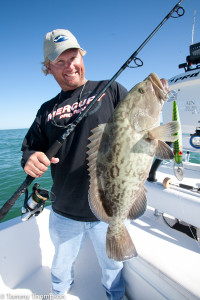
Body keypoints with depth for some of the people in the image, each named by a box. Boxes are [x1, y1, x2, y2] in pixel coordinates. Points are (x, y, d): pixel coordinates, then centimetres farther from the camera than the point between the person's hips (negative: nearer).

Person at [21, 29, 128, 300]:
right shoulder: (47, 110, 6)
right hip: (64, 211, 3)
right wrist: (31, 159, -15)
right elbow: (30, 148, 9)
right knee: (61, 264, 29)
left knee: (112, 266, 25)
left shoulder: (111, 90, -2)